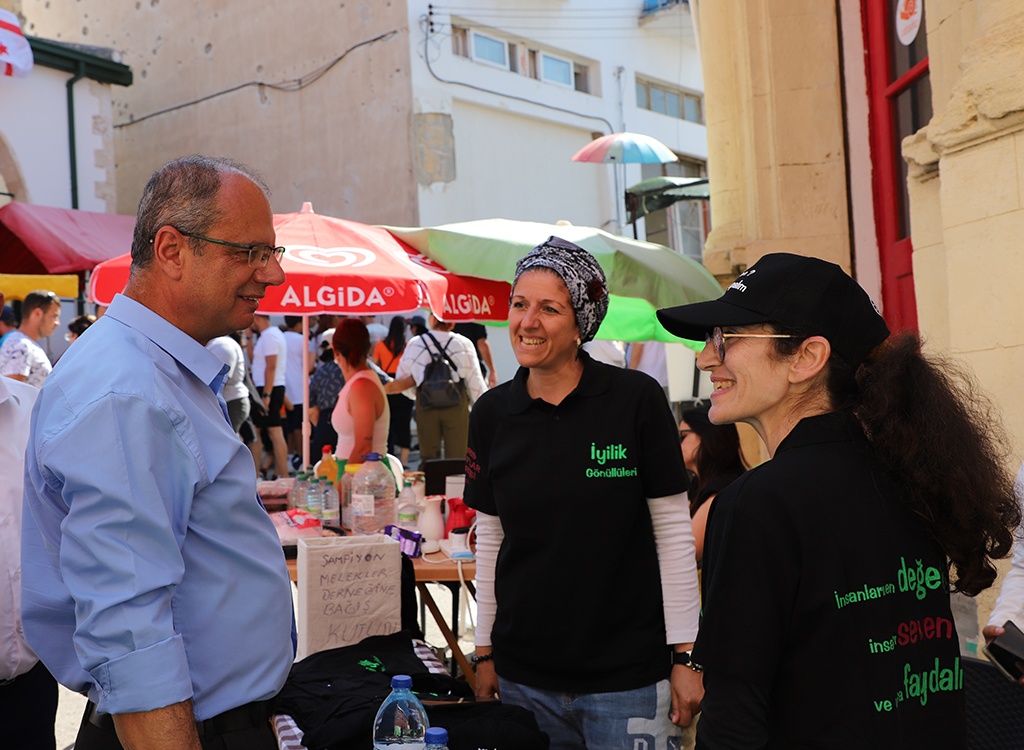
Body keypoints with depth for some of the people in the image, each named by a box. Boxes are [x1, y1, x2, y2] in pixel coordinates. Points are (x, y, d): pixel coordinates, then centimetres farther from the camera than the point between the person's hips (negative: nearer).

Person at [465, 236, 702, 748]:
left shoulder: (637, 399, -9)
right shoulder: (490, 414, 1)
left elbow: (673, 534, -6)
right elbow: (490, 542, 8)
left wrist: (683, 656, -6)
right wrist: (485, 653, 8)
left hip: (627, 675, -3)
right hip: (525, 676, 3)